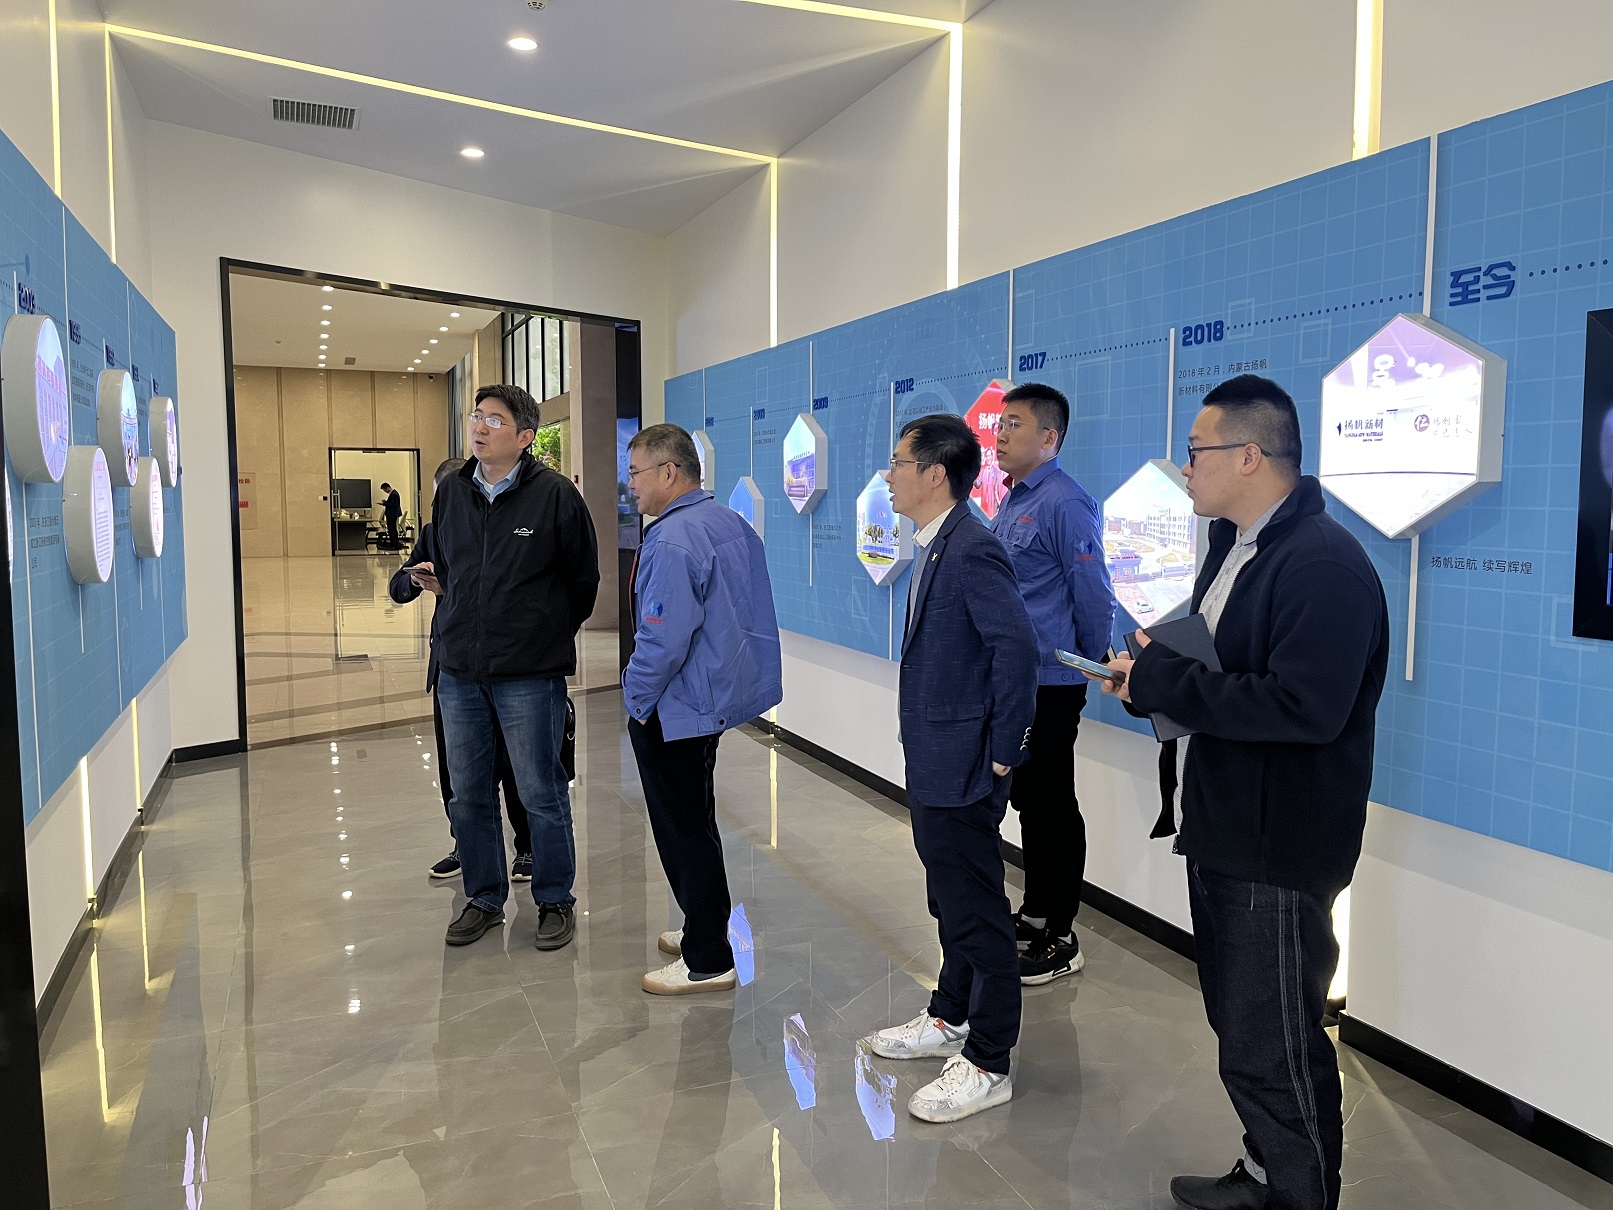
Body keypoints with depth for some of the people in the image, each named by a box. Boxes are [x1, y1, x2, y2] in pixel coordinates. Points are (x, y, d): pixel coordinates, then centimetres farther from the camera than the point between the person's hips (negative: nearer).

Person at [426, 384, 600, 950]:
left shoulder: (555, 494, -9)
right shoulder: (451, 491, 6)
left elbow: (584, 577, 1)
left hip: (529, 674, -5)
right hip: (458, 670, 5)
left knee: (541, 794, 5)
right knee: (468, 795, 13)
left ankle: (556, 901, 23)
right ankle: (484, 898, 31)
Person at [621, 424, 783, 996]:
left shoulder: (671, 541, -23)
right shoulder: (734, 524, 8)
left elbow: (664, 637, -28)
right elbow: (749, 613, 16)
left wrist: (637, 696, -13)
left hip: (674, 710, -10)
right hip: (721, 690, 10)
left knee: (683, 831, 2)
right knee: (696, 821, 22)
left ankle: (707, 962, 14)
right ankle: (703, 930, 37)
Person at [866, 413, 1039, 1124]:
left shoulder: (971, 551, -21)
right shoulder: (933, 548, 10)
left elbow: (1016, 646, -29)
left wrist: (1001, 753, -22)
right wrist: (925, 754, 13)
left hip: (961, 769, -10)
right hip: (931, 766, 10)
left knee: (977, 913, 4)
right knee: (951, 903, 23)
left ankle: (987, 1065, 19)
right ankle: (949, 1019, 41)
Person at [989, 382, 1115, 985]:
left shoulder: (1065, 503, -16)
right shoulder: (1012, 502, 12)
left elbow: (1094, 599, -15)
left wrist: (1087, 669, -3)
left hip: (1050, 686, -9)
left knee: (1053, 807, 2)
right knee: (1027, 800, 18)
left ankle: (1060, 939, 14)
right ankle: (1035, 913, 33)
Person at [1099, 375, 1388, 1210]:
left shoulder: (1324, 563, -21)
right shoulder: (1233, 543, 11)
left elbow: (1305, 707, -30)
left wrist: (1159, 681, -25)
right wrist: (1156, 659, -4)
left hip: (1278, 848, -10)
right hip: (1221, 828, 10)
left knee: (1272, 1048, 4)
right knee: (1239, 1024, 23)